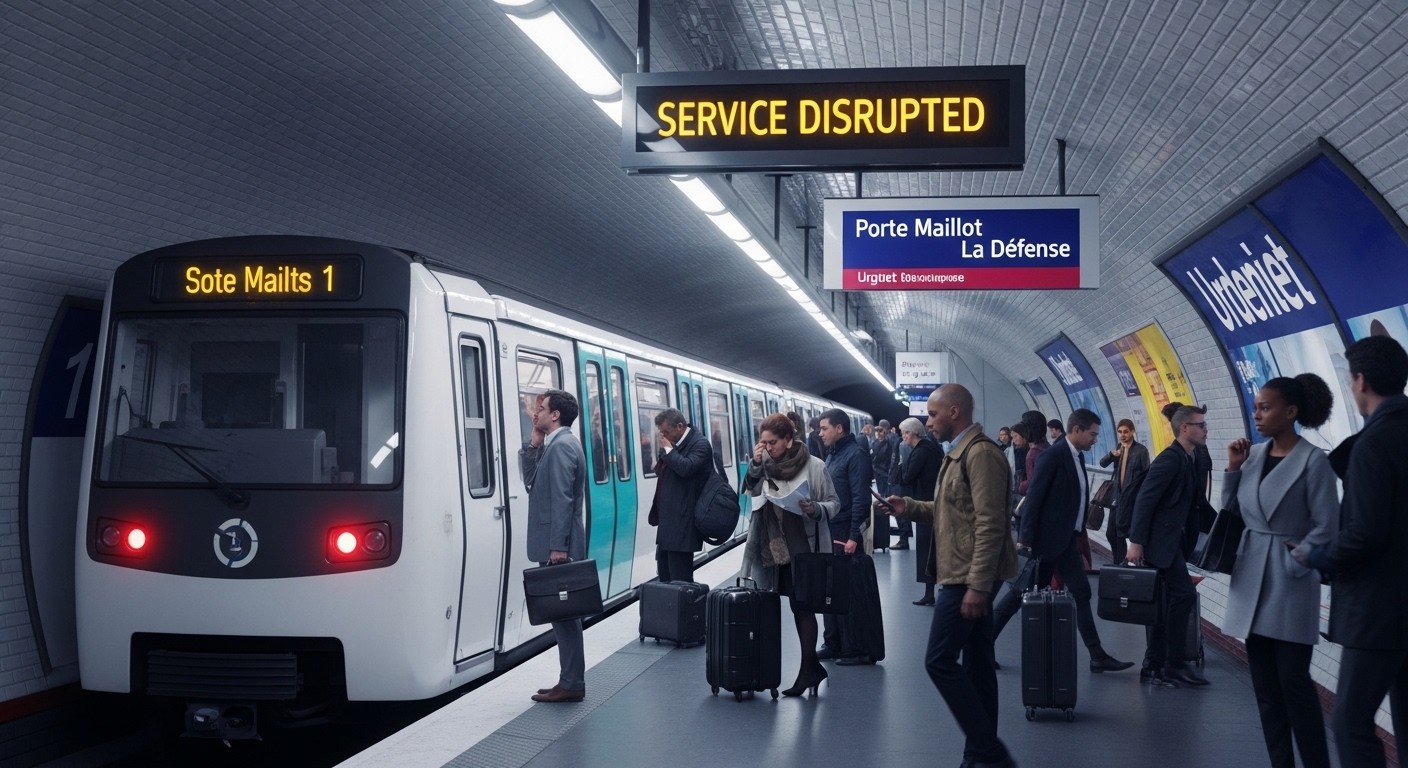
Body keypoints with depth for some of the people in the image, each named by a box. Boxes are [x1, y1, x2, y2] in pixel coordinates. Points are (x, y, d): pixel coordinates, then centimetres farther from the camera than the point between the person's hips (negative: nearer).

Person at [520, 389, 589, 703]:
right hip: (555, 544, 10)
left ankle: (571, 684, 2)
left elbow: (561, 499, -21)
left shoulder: (562, 446, -15)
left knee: (564, 613, -4)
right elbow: (531, 480, 17)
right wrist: (534, 443, 8)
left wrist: (558, 548, -24)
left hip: (558, 547, -10)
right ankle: (570, 680, 20)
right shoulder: (558, 443, 16)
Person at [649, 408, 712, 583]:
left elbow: (686, 468, -27)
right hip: (668, 521, 10)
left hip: (682, 524, -10)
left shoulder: (700, 444, -11)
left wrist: (668, 449, -15)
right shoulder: (675, 444, 15)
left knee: (680, 580, -8)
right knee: (665, 577, 13)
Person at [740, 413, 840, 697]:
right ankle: (812, 666, 19)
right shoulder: (765, 464, 3)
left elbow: (834, 503, -3)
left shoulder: (814, 466, -9)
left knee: (801, 606, 0)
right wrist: (755, 466, -5)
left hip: (804, 548, -4)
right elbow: (751, 496, 7)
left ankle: (808, 669, 8)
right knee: (798, 605, 9)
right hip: (775, 548, 5)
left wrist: (815, 509, -24)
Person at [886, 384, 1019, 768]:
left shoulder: (981, 453, -17)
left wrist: (976, 586, -24)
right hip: (969, 577, 11)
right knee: (977, 664, 12)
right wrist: (911, 507, 7)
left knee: (940, 661, -8)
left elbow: (990, 524, -22)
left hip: (969, 578, -11)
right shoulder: (960, 452, 16)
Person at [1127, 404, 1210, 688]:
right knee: (1183, 595, -10)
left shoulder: (1186, 460, 13)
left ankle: (1154, 665, 17)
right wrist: (1136, 542, -22)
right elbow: (1145, 500, -20)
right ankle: (1174, 665, -3)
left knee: (1168, 603, 11)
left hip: (1172, 540, 10)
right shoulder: (1170, 459, -15)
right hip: (1161, 540, -10)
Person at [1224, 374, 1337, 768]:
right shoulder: (1252, 455, 6)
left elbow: (1327, 527, -10)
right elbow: (1230, 512, 11)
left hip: (1289, 583, -6)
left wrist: (1292, 566, -13)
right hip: (1251, 580, 6)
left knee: (1293, 682, -6)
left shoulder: (1313, 461, -10)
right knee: (1265, 685, 9)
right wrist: (1233, 469, 0)